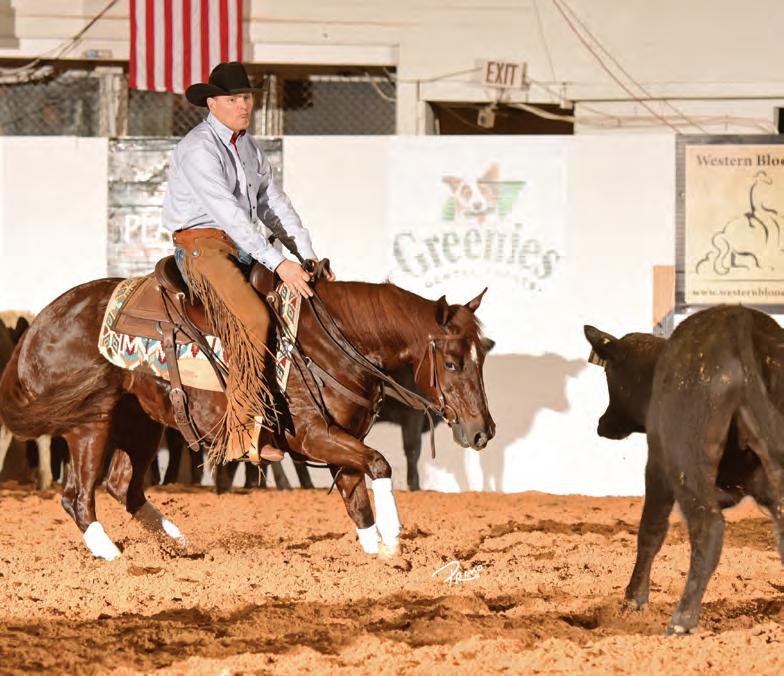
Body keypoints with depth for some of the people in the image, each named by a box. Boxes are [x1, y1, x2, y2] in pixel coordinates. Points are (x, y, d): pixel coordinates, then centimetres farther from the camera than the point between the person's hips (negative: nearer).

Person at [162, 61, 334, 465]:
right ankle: (243, 436, -31)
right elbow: (227, 212, -24)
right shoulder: (199, 149, -15)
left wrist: (308, 257, 3)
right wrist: (278, 264, -29)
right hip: (201, 246, -9)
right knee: (252, 320, -30)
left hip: (240, 250, 9)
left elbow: (272, 203, 15)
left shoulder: (246, 145, 15)